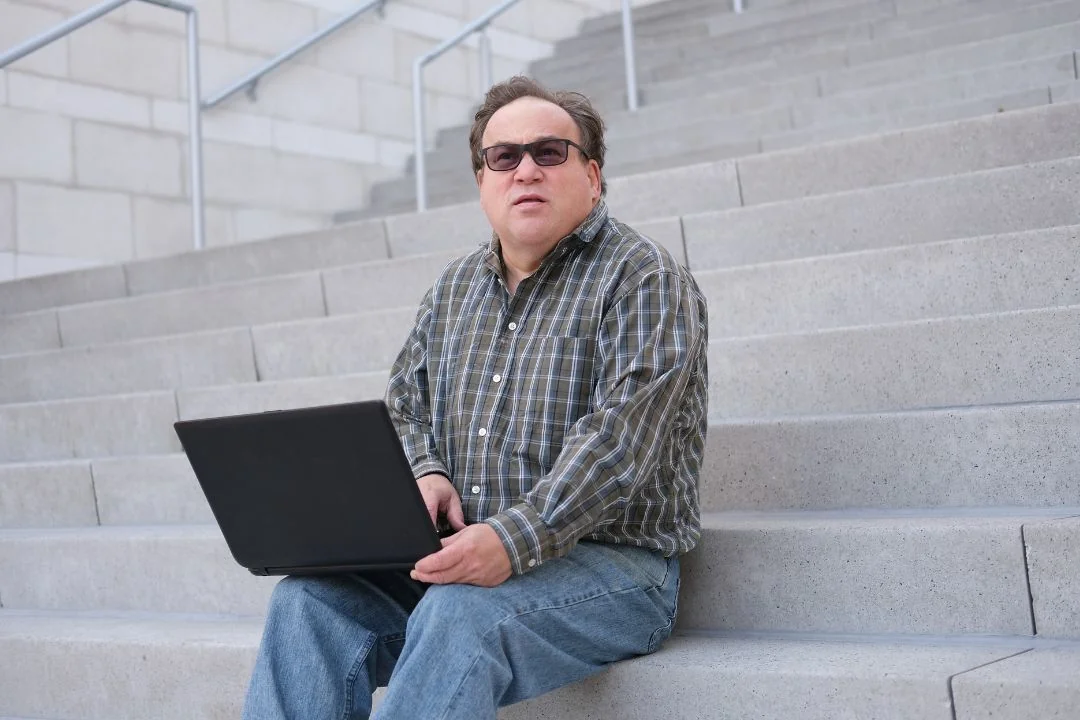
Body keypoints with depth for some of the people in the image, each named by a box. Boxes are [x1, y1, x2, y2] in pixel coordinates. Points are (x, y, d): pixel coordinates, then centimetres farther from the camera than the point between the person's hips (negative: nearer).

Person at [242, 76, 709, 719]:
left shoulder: (644, 279, -6)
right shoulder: (454, 288, 17)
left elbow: (618, 439, -19)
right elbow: (405, 408, 20)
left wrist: (514, 540, -30)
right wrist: (425, 473, -4)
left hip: (611, 563, -6)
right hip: (457, 554, 6)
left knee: (458, 615, -35)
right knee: (309, 598, -18)